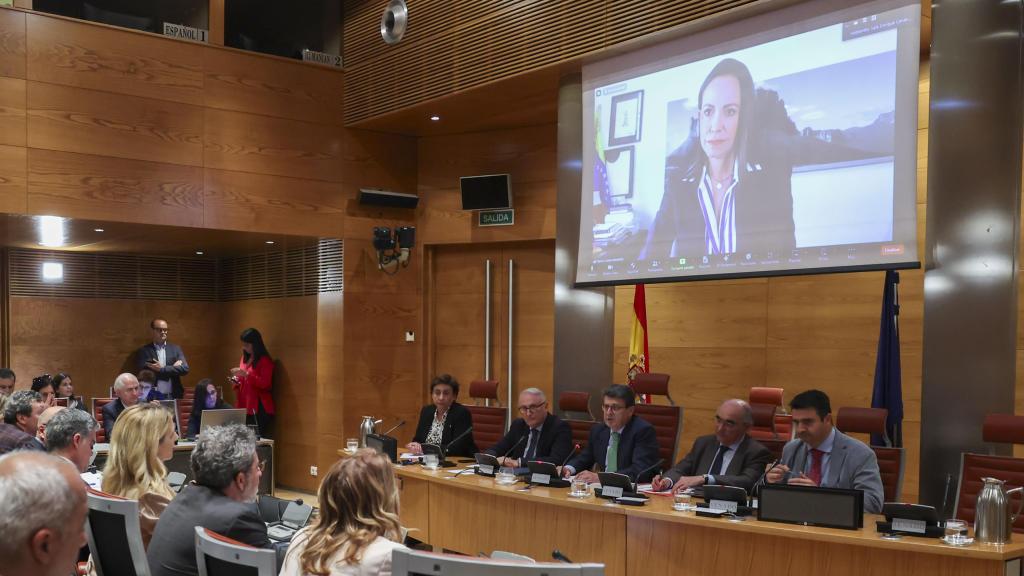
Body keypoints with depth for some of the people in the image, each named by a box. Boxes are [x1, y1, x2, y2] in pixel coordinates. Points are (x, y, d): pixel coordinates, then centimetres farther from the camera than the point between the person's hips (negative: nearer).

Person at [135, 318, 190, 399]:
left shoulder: (175, 349, 10)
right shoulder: (143, 351, 3)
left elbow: (185, 368, -2)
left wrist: (162, 369, -12)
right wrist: (172, 368, -9)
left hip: (173, 396, 2)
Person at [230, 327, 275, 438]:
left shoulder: (265, 360, -5)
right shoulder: (244, 359, 16)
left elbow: (265, 384, -14)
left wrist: (245, 374, -20)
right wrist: (236, 383, 5)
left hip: (259, 408, -6)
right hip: (245, 406, 6)